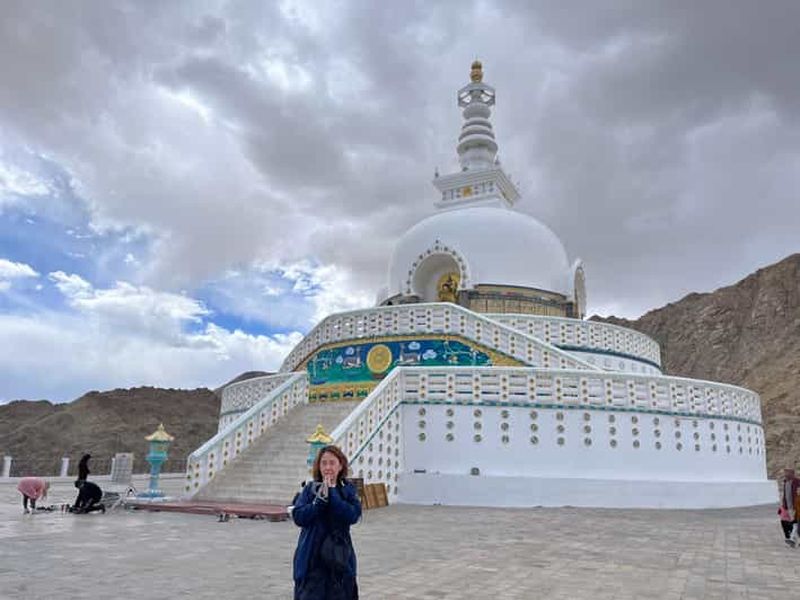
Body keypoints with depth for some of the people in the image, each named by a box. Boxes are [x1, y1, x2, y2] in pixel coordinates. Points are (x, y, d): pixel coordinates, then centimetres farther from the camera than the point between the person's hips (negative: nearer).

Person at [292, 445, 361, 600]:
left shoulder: (349, 490, 0)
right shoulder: (310, 489, 0)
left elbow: (353, 516, -16)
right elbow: (298, 517, -10)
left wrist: (332, 492, -18)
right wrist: (320, 498, -19)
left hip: (340, 556, 1)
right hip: (312, 557, -1)